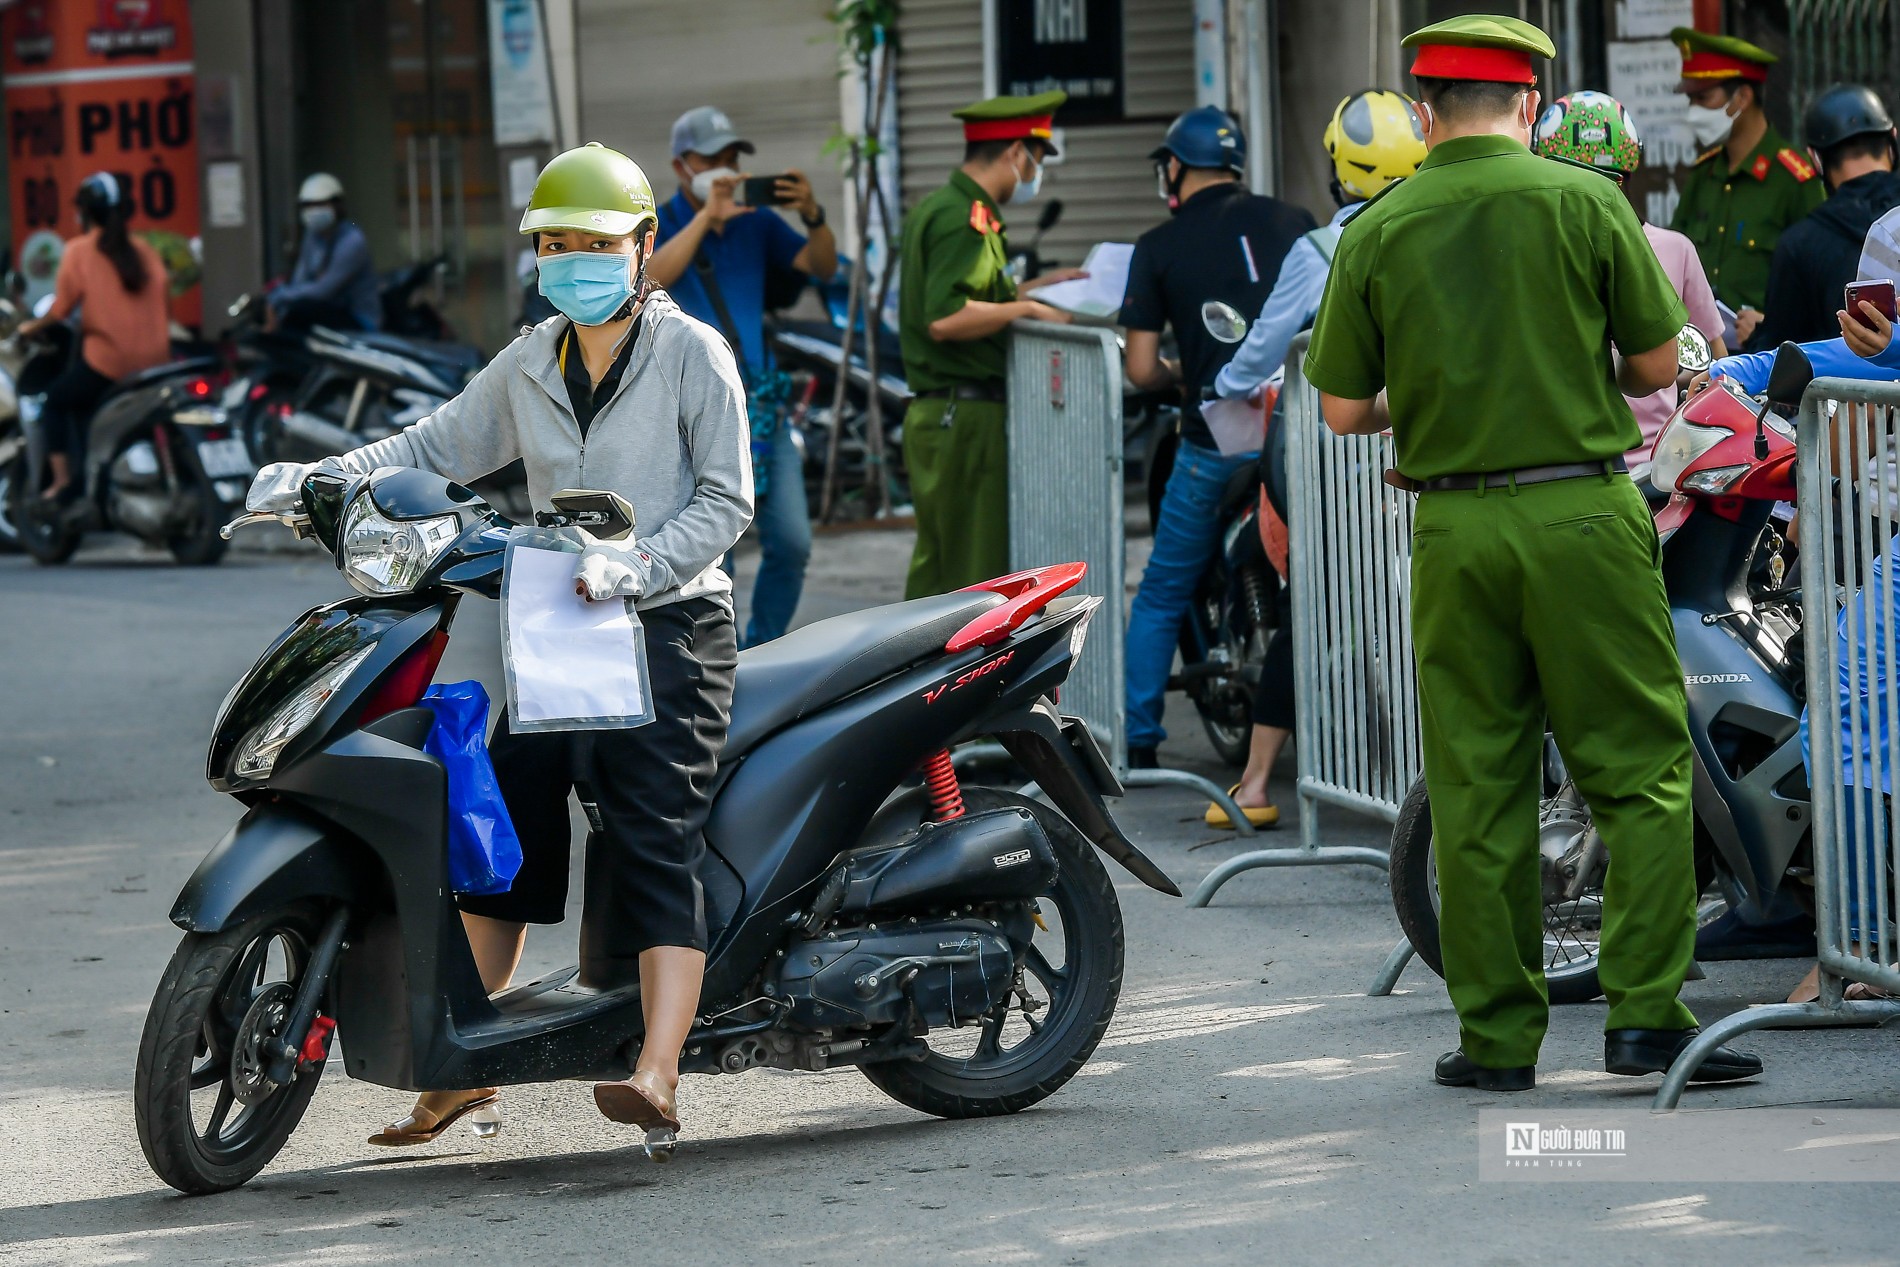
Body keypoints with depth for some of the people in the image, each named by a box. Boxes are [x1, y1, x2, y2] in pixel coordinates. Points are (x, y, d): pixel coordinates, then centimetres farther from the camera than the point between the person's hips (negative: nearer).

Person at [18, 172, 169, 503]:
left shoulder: (80, 250, -3)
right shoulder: (143, 250, 11)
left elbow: (63, 306, -4)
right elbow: (162, 305, 13)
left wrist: (33, 327, 13)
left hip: (106, 362, -5)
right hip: (153, 361, 5)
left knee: (56, 401, 17)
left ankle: (62, 478, 6)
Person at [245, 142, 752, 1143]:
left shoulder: (693, 355, -3)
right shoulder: (528, 367, 15)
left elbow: (726, 499, -7)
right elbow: (437, 446, 14)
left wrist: (635, 566, -22)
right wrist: (315, 478, -1)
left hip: (672, 625, -6)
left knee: (653, 841, -16)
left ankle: (656, 1075, -26)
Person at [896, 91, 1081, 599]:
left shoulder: (936, 208, 17)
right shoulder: (963, 217, -15)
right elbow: (945, 319, -25)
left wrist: (1035, 286, 25)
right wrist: (1028, 308, -17)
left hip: (937, 413, 10)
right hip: (967, 418, -10)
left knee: (936, 563, 14)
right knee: (978, 567, -7)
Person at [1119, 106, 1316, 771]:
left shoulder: (1159, 246, 0)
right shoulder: (1293, 223, 6)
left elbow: (1141, 369, -3)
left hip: (1215, 441, -2)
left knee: (1163, 594, 12)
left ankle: (1139, 742, 10)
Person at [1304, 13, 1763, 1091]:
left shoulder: (1378, 232, 1)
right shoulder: (1585, 202, -4)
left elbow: (1344, 411, 4)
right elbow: (1659, 364, 1)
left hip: (1453, 528, 2)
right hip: (1581, 511, -2)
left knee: (1477, 789, 7)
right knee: (1642, 768, 4)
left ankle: (1499, 1034, 10)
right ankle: (1645, 1014, -2)